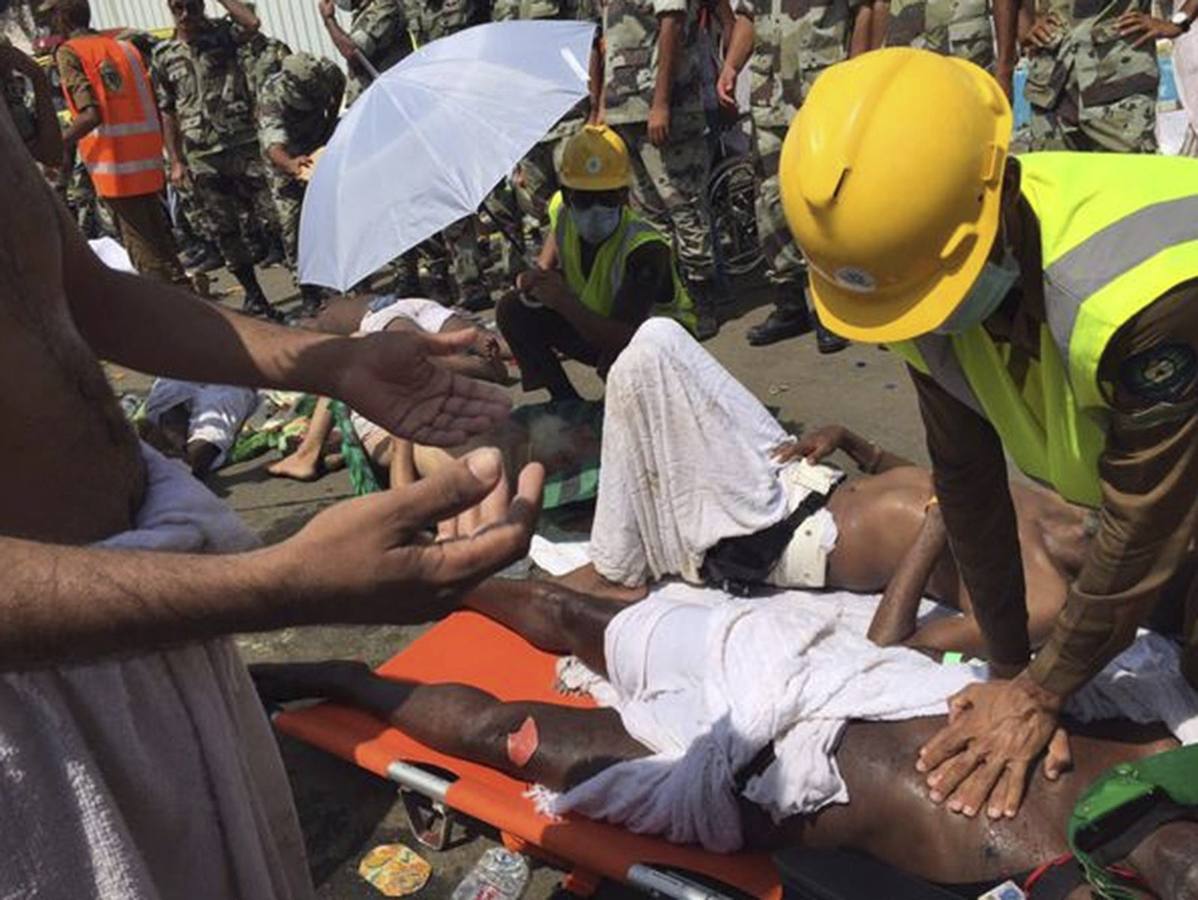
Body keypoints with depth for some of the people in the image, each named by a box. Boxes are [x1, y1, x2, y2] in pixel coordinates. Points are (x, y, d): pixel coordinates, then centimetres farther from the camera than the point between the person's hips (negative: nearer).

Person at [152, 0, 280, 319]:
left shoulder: (221, 33, 5)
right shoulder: (164, 56, 10)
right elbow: (167, 112, 11)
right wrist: (175, 161, 5)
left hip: (243, 143, -3)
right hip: (202, 157, 3)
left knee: (272, 215, -5)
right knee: (223, 230, 6)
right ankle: (254, 294, 17)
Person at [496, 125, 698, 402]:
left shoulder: (644, 248, -35)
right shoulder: (563, 211, -15)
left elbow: (623, 336, -41)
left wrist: (565, 302, -48)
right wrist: (540, 276, -12)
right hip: (597, 326, 7)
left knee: (620, 354, -42)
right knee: (513, 311, -9)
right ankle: (568, 403, 0)